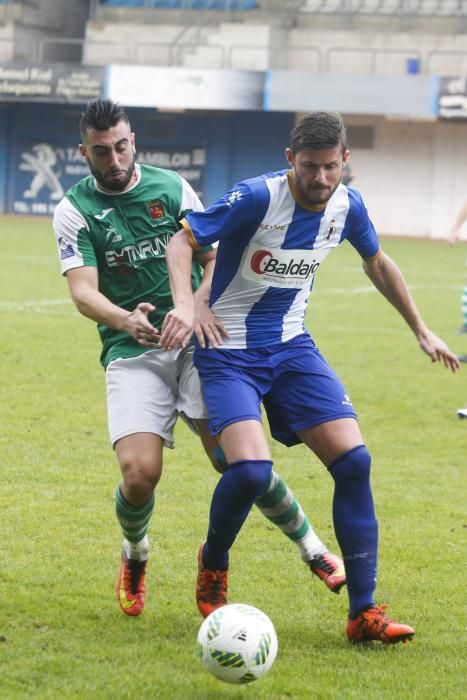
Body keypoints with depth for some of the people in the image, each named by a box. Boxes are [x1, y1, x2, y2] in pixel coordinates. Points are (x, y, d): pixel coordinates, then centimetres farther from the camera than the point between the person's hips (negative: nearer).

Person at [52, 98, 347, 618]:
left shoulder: (171, 187, 7)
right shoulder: (74, 210, 1)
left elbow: (215, 257, 9)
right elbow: (83, 292, -9)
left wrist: (200, 301, -14)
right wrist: (125, 320, -31)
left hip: (196, 342, 1)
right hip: (131, 352, -1)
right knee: (139, 471, -18)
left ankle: (312, 548, 7)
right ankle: (134, 557, 15)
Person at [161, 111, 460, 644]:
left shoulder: (347, 206, -3)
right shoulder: (258, 198, -21)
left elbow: (377, 263, 17)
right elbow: (182, 240, -16)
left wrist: (420, 330, 19)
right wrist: (184, 305, -34)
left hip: (291, 348, 5)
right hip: (228, 353, -5)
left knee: (354, 462, -10)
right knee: (250, 468, -26)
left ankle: (364, 613, -4)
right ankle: (212, 563, 8)